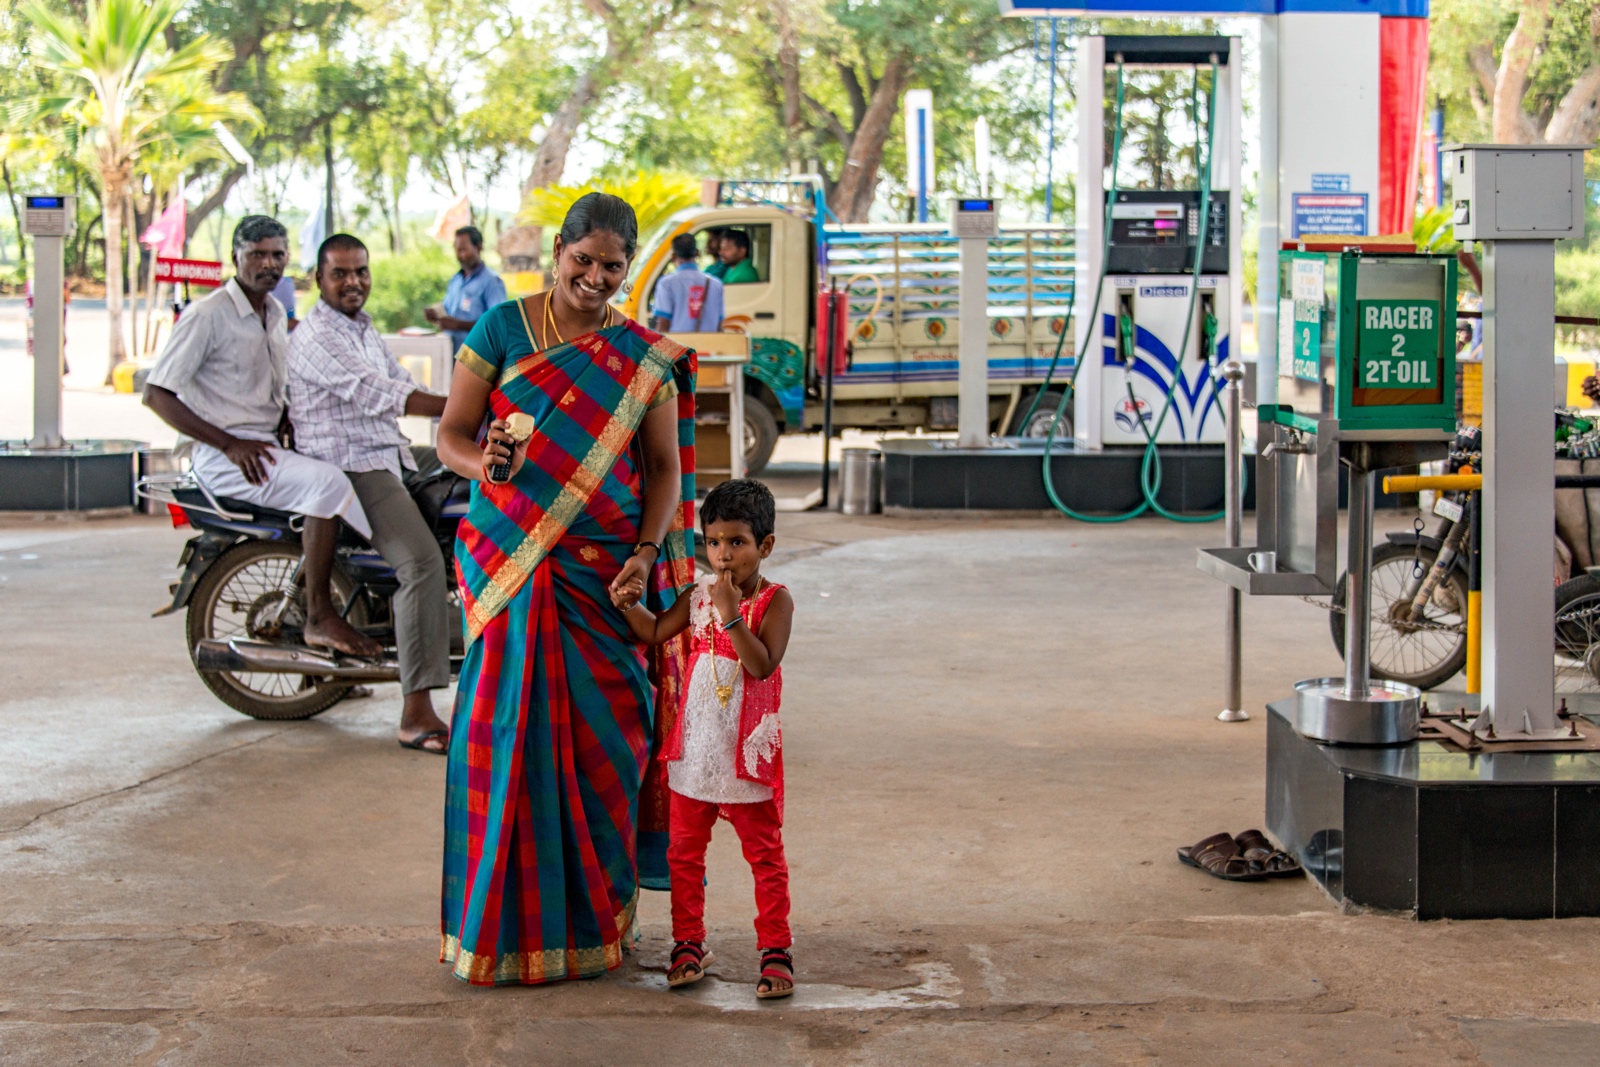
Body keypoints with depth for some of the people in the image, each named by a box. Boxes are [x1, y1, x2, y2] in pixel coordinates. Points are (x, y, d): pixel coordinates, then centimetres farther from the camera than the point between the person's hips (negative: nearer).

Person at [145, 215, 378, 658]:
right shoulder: (207, 315, -10)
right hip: (219, 457, -9)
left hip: (266, 446, 9)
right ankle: (319, 618, -26)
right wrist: (230, 444, -20)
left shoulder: (276, 314, 15)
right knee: (327, 483, -29)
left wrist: (288, 417, 8)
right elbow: (156, 393, -15)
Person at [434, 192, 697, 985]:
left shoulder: (645, 359, 7)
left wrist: (646, 552, -7)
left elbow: (665, 467, 8)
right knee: (510, 732, -4)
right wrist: (481, 462, -20)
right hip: (509, 561, -1)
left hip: (605, 571, 2)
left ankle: (597, 917, 11)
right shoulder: (502, 329, 3)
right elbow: (450, 432, 2)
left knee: (605, 736, -1)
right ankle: (507, 923, 6)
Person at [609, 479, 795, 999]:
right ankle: (688, 943, 23)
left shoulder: (776, 601, -9)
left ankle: (775, 950, 9)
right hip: (695, 746, 5)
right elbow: (656, 632, 17)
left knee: (764, 853, 3)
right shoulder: (698, 599, 5)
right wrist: (629, 605, 0)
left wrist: (731, 615, -27)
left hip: (748, 752, -5)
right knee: (684, 850, 11)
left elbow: (763, 664, -21)